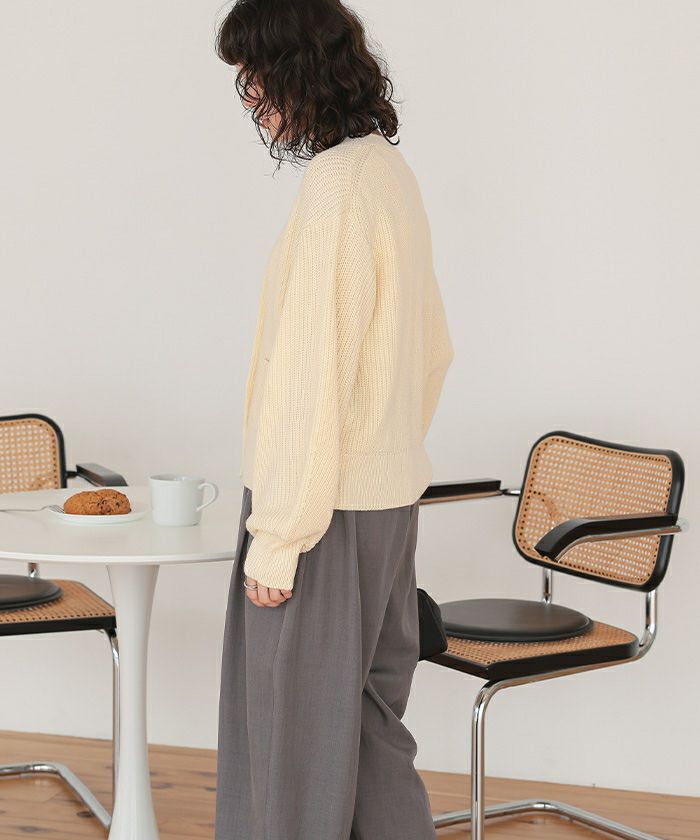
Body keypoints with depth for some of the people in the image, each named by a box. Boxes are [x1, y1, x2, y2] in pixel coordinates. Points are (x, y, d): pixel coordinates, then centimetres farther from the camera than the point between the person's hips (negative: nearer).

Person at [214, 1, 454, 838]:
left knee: (297, 731, 3)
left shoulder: (335, 182, -18)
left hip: (323, 503, -9)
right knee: (368, 716, 18)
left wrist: (276, 537, -18)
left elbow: (311, 376, -22)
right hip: (388, 493, 9)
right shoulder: (391, 170, 11)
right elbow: (432, 348, 18)